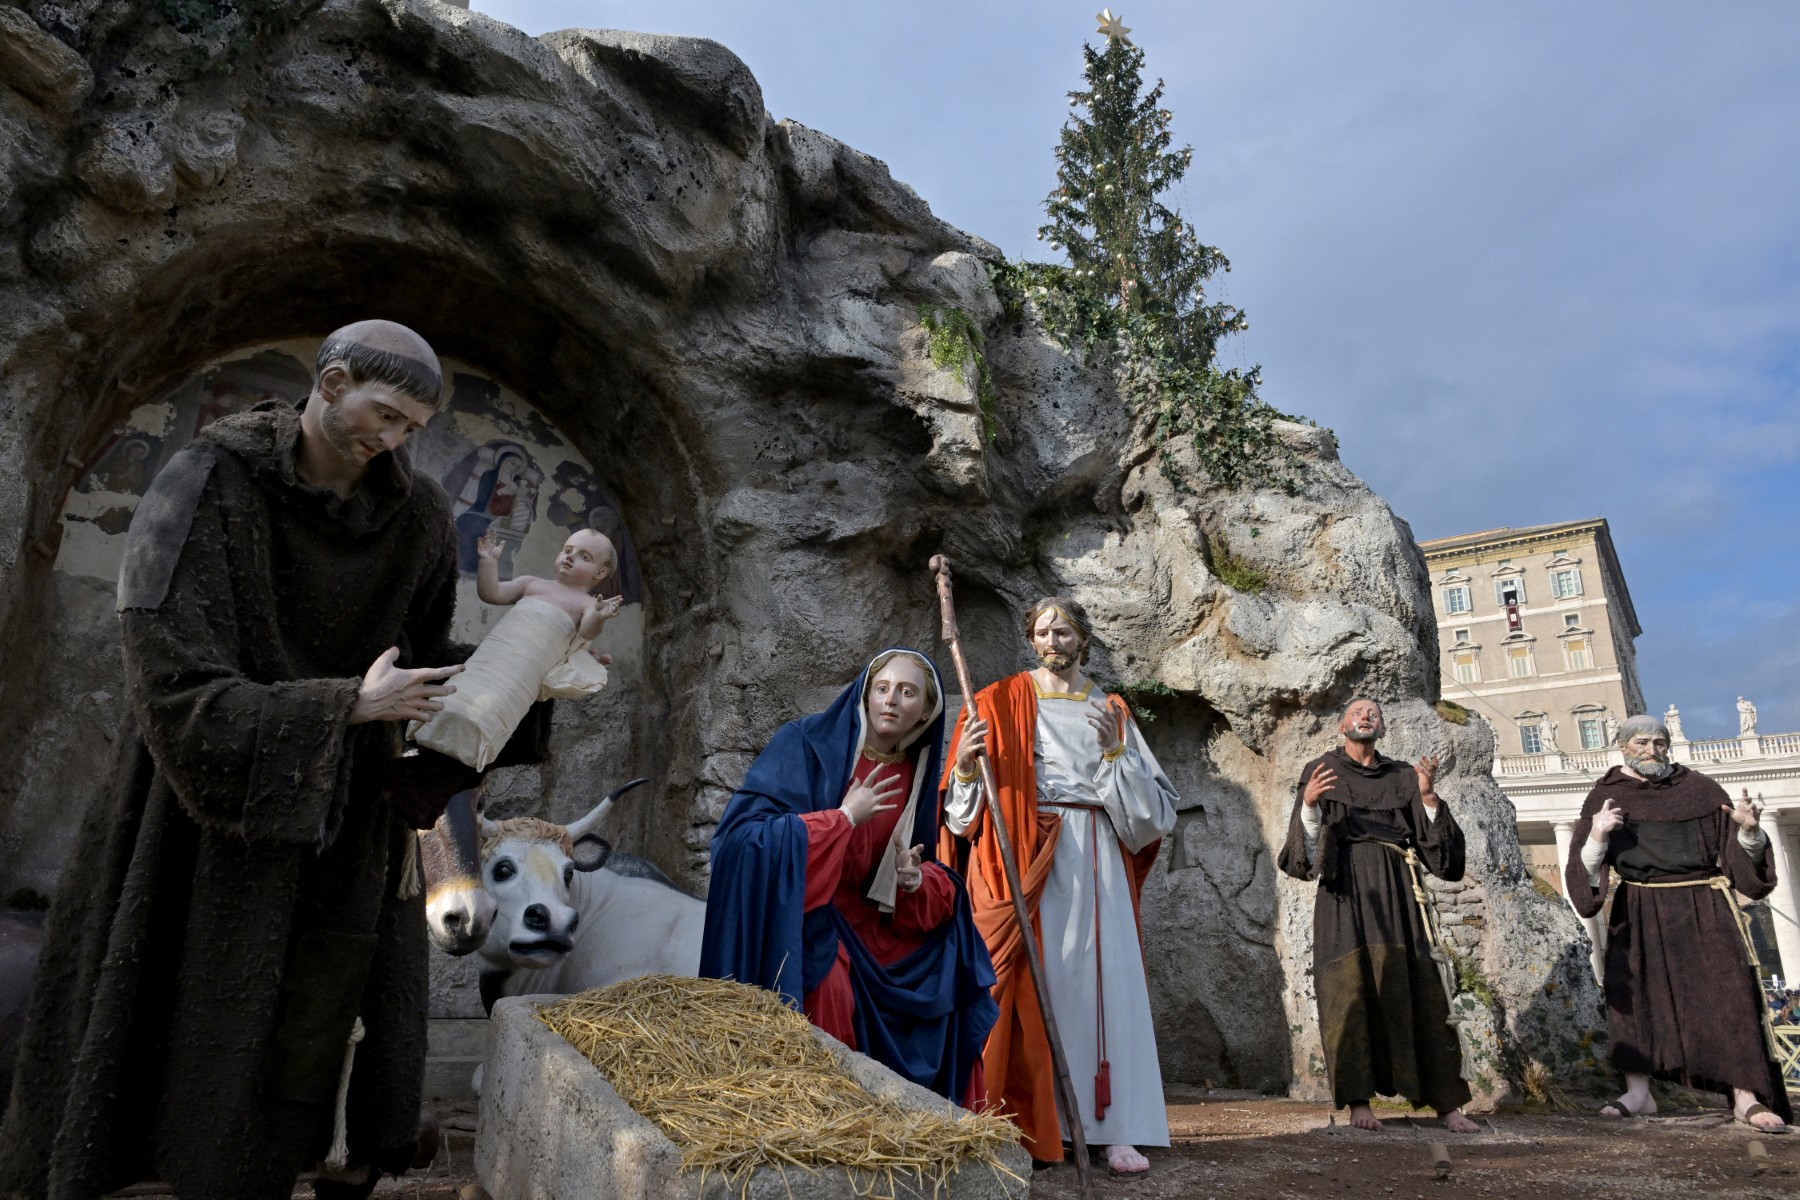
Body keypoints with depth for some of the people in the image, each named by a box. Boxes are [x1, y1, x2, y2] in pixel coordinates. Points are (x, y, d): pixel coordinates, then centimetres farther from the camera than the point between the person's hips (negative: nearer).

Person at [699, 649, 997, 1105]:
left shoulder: (915, 777, 6)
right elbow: (741, 832, -20)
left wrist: (916, 879, -10)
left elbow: (938, 882, 15)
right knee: (830, 992, -29)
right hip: (793, 919, -6)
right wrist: (845, 817, -19)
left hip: (864, 928, 6)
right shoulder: (804, 743, -10)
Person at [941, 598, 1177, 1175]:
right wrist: (965, 764, -17)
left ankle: (1116, 1129, 4)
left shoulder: (1111, 711, 14)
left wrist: (1114, 750, -8)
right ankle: (1027, 1126, 3)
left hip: (1094, 859, 2)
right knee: (1029, 984, -6)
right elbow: (965, 804, 4)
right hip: (1023, 859, -2)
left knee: (1102, 980, -2)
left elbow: (1150, 804, 7)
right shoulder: (1003, 702, 8)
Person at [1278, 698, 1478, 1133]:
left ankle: (1446, 1101, 2)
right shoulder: (1320, 771, 11)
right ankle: (1358, 1101, -3)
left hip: (1396, 889, 2)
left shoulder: (1402, 776, 17)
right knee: (1350, 991, -7)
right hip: (1344, 888, -2)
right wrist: (1309, 804, -16)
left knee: (1418, 988, -3)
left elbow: (1433, 840, 8)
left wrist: (1428, 795, -8)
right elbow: (1306, 848, 3)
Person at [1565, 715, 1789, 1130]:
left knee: (1727, 994, -6)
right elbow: (1588, 864, -2)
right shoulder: (1606, 797, 3)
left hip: (1703, 908, 0)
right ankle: (1638, 1092, -1)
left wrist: (1749, 830, -14)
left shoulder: (1700, 790, 6)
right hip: (1640, 911, 0)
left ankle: (1746, 1098, 0)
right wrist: (1596, 836, -22)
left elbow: (1740, 853, 7)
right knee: (1631, 991, -7)